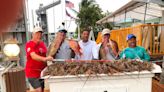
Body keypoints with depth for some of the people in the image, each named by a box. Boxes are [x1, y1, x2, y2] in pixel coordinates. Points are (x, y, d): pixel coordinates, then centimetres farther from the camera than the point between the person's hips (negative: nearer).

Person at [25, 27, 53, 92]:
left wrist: (49, 58, -1)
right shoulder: (29, 44, -13)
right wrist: (44, 59, -44)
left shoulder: (42, 43, 7)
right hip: (32, 72, -6)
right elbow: (33, 56, -29)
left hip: (42, 71, 6)